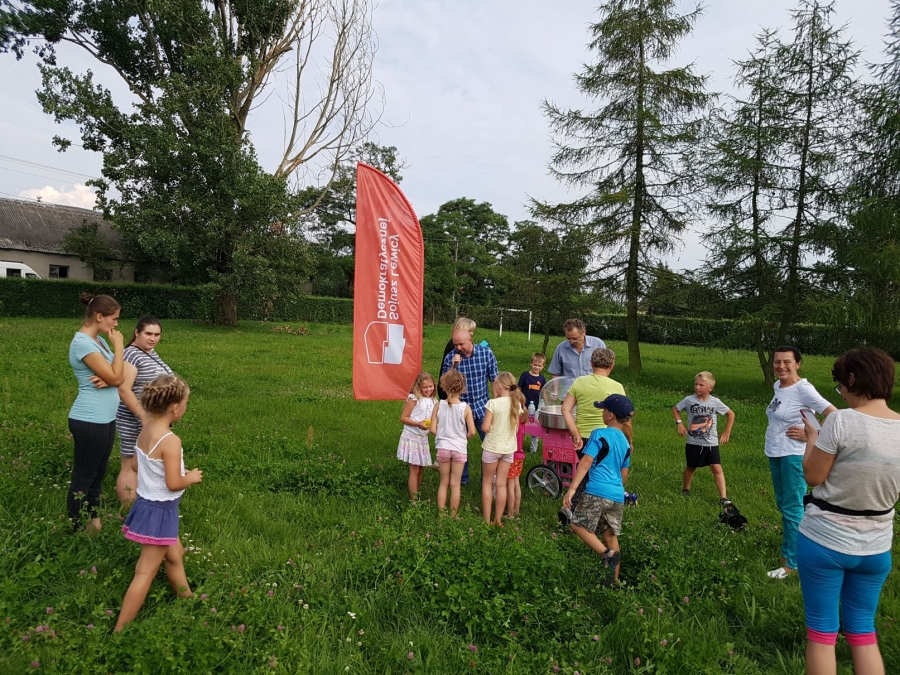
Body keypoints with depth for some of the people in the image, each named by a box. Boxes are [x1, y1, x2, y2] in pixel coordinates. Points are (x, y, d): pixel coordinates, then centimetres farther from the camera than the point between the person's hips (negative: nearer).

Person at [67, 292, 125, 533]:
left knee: (97, 476, 18)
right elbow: (116, 378, -20)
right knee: (83, 478, 3)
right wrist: (118, 344, -12)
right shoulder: (83, 343, -18)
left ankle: (93, 523, 30)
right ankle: (75, 530, 16)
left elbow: (118, 377, 9)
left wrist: (107, 380, -14)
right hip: (89, 422, -9)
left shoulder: (99, 340, 11)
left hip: (105, 419, 9)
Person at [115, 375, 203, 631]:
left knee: (175, 555, 27)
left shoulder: (145, 430, -2)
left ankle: (187, 600, 45)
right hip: (160, 510, -10)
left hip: (147, 503, 10)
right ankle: (120, 630, 11)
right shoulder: (170, 440, -27)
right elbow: (173, 483, -26)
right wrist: (191, 477, -8)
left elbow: (135, 463, 11)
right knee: (146, 572, 2)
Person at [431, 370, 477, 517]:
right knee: (455, 484, 11)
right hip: (459, 449, -1)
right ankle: (453, 516, 20)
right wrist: (464, 438, 7)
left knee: (444, 483, 16)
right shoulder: (465, 407, -13)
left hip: (443, 448, 1)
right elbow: (472, 431, -14)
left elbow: (433, 429, -8)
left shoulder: (439, 406, -9)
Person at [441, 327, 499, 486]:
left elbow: (495, 379, -2)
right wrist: (453, 367, -21)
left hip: (482, 407, 0)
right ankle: (462, 478, 29)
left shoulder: (486, 353, -9)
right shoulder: (450, 357, -8)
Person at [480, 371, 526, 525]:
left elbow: (485, 427, -16)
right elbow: (516, 428, 5)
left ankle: (487, 520, 14)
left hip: (492, 447, -4)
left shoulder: (493, 403, -17)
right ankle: (498, 520, 18)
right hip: (509, 448, 4)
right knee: (501, 484, 12)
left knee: (487, 483, 11)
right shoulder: (517, 404, -2)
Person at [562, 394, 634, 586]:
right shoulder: (625, 442, 16)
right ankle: (614, 581, 20)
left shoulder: (599, 434, -5)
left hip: (598, 492, -7)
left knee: (577, 524, 4)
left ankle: (607, 554, -12)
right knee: (610, 535, 15)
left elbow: (585, 463, -13)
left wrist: (572, 489, -15)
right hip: (618, 496, 7)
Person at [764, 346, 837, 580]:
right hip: (774, 454, 9)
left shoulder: (803, 389, -18)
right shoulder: (778, 386, 6)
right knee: (783, 505, 20)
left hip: (794, 456, -8)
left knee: (792, 508, -1)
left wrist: (811, 435, -18)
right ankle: (790, 549, 37)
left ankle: (792, 562, 9)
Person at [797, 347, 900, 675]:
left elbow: (813, 477, -14)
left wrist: (812, 437, 1)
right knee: (862, 630, 20)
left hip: (824, 541, -5)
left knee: (821, 631, 10)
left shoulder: (841, 421, -22)